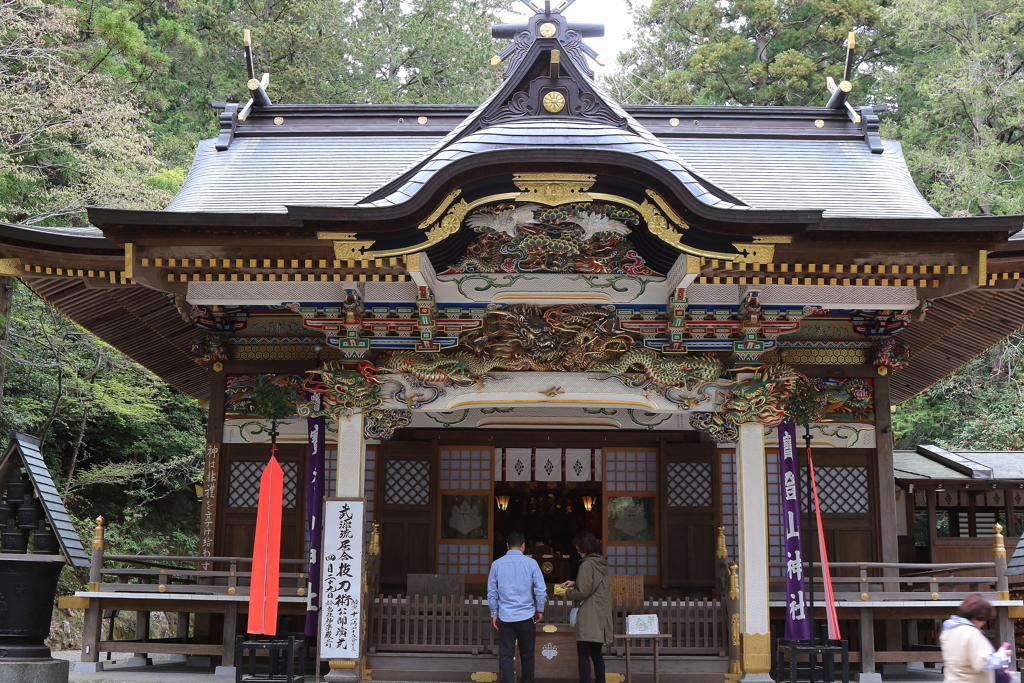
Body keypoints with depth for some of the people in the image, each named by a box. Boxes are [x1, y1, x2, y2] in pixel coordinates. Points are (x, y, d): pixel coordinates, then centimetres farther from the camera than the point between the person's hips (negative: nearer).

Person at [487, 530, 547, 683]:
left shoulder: (497, 564, 0)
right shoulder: (531, 563, -4)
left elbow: (492, 592, 5)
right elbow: (541, 590, -4)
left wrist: (494, 613, 15)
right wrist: (540, 610, 10)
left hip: (505, 617, 0)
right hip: (526, 616, 0)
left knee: (506, 655, 4)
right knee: (527, 654, 13)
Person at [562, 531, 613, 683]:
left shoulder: (587, 565, -16)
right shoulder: (602, 563, 10)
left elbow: (583, 592, -18)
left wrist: (567, 593, -1)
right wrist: (575, 584, 17)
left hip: (589, 618, -8)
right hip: (600, 617, 8)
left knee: (583, 655, -4)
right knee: (596, 654, 13)